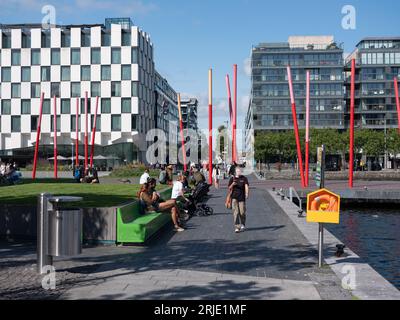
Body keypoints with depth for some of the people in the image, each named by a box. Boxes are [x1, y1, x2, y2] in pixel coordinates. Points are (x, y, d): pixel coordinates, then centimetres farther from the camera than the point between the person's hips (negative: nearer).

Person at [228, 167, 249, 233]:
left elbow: (246, 186, -11)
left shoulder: (244, 178, 4)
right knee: (236, 212, -6)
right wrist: (232, 184, -13)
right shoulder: (232, 179, 8)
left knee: (242, 212, 4)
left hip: (242, 197, 0)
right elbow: (229, 188, 9)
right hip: (234, 197, 0)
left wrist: (247, 193, -28)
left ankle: (243, 225, 28)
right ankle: (237, 227, -5)